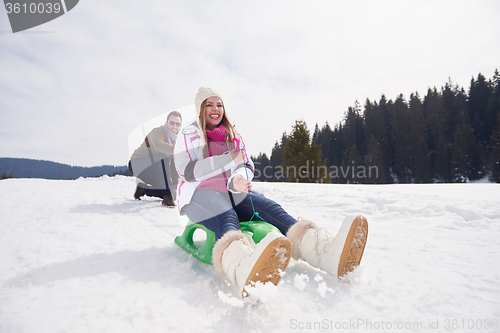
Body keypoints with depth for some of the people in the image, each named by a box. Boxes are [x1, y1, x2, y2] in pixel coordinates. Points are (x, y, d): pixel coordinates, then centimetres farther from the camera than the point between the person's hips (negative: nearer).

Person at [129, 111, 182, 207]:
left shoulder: (176, 138, 4)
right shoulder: (158, 132, -19)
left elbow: (174, 165, 6)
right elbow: (158, 145, -45)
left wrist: (174, 187, 3)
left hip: (152, 168, 8)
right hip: (137, 164, -8)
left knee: (173, 194, 2)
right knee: (163, 156, -36)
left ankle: (142, 188, 20)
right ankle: (167, 195, -33)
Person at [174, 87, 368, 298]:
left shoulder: (233, 135, 21)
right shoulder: (188, 135, 9)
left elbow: (247, 166, 10)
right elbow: (188, 172, -7)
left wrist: (237, 181, -16)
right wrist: (229, 159, -12)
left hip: (234, 192, 5)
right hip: (201, 194, -4)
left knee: (272, 209, -26)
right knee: (226, 220, -40)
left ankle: (327, 251, -50)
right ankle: (247, 273, -75)